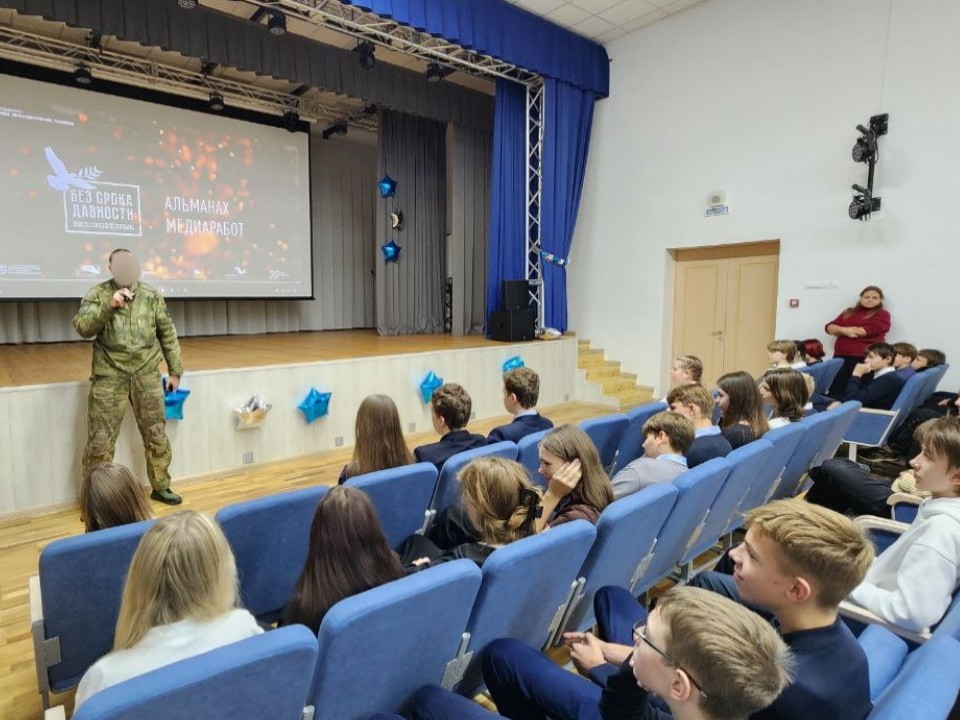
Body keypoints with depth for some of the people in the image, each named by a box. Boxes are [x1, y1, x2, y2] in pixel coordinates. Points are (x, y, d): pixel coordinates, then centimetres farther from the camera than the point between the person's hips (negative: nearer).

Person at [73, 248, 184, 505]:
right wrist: (108, 305, -23)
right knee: (100, 439, 2)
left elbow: (168, 335, 9)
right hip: (109, 377, -2)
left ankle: (160, 486, 24)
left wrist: (175, 371, 8)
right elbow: (82, 327, -10)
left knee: (156, 434, 9)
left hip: (147, 376, 2)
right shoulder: (98, 294, 1)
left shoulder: (152, 296, 5)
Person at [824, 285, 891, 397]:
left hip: (864, 358, -4)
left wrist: (841, 331, 0)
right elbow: (829, 327, 13)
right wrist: (845, 330, -9)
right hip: (841, 356, 4)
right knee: (835, 390, -3)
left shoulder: (882, 314, 9)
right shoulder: (849, 312, 22)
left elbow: (870, 330, -9)